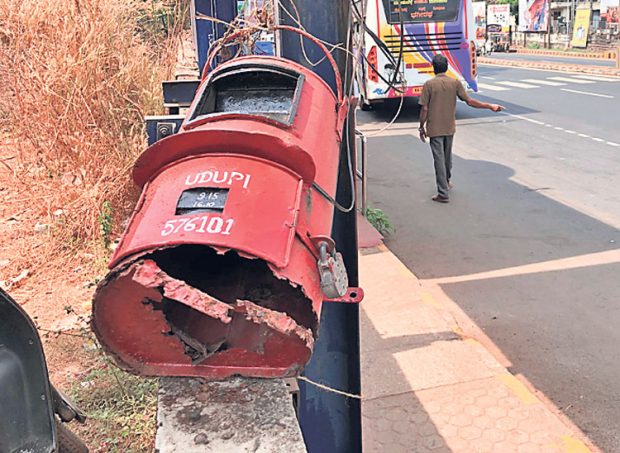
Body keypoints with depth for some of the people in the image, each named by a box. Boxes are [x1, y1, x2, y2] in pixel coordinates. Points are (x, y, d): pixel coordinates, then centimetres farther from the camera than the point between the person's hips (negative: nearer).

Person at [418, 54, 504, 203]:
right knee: (447, 156, 23)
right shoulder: (455, 83, -3)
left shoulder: (429, 84, -11)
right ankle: (447, 182, 44)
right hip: (450, 127, 4)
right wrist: (490, 106, 4)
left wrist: (422, 127, 0)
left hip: (434, 129, -4)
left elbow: (424, 109, -11)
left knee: (439, 159, -2)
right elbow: (470, 101, -4)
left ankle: (443, 194, -3)